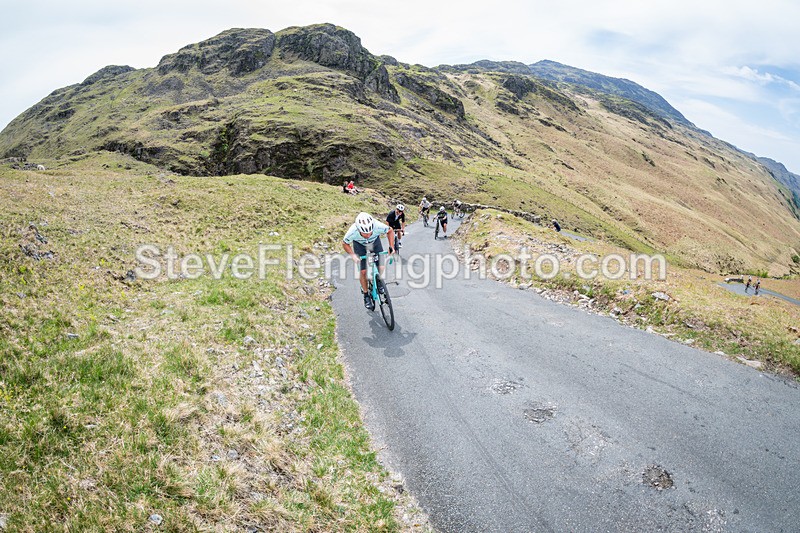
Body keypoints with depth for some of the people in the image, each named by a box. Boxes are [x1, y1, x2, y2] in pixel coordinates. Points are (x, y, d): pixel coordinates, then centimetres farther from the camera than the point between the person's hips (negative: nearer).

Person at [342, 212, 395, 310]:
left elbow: (390, 231, -16)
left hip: (375, 241, 1)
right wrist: (352, 255, -29)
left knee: (381, 268, -10)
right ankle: (366, 296, 12)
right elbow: (344, 243, -17)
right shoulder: (353, 232, -40)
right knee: (363, 271, -8)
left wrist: (391, 246, -23)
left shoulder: (378, 227, -40)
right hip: (359, 244, -1)